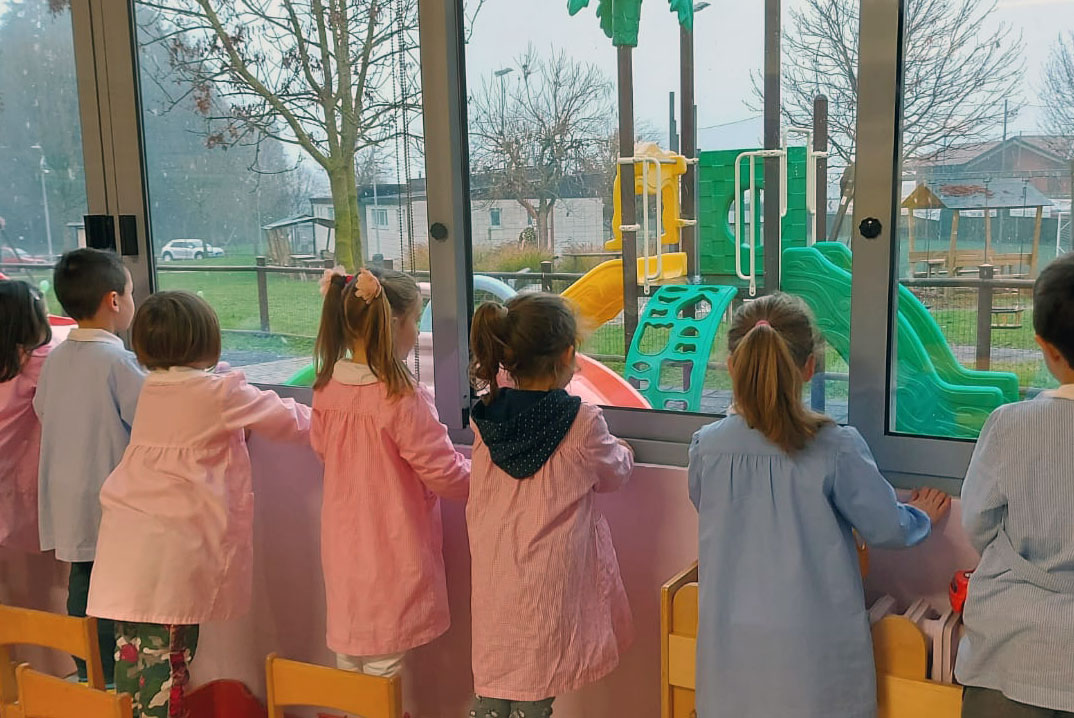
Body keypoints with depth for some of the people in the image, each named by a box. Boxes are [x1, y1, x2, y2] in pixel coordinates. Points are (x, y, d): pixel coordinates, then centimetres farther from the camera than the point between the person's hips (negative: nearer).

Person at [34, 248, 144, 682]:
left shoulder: (55, 358, 3)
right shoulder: (118, 361, -19)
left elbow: (42, 410, 16)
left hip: (67, 502, 7)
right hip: (108, 502, -7)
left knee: (82, 583, 17)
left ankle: (87, 675, 29)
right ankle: (108, 681, 10)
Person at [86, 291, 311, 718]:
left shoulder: (151, 389, 10)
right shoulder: (223, 393, -8)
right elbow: (288, 420, 2)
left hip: (126, 540, 6)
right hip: (174, 547, -6)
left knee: (133, 658, 14)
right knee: (166, 657, 2)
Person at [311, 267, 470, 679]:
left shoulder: (327, 387, -4)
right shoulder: (402, 398, -25)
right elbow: (446, 477, -18)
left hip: (343, 548, 7)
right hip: (391, 556, -7)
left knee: (348, 654, 21)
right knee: (382, 666, 7)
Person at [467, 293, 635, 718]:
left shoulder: (486, 419, -3)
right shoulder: (582, 423, -15)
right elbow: (614, 475, 4)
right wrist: (624, 451, 26)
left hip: (493, 576, 4)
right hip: (548, 584, -4)